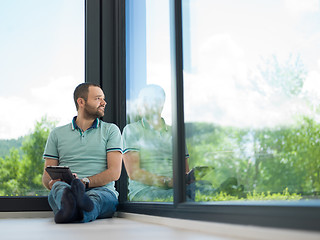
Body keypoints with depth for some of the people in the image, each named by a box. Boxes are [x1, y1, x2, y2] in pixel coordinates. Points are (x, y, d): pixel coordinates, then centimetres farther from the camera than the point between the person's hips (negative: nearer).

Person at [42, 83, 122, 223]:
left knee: (99, 195, -37)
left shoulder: (111, 130, 15)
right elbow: (47, 177, 15)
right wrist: (56, 183, -11)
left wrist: (84, 182, -15)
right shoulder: (57, 134, 20)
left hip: (101, 190, -1)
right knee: (58, 188, -34)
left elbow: (114, 172, 3)